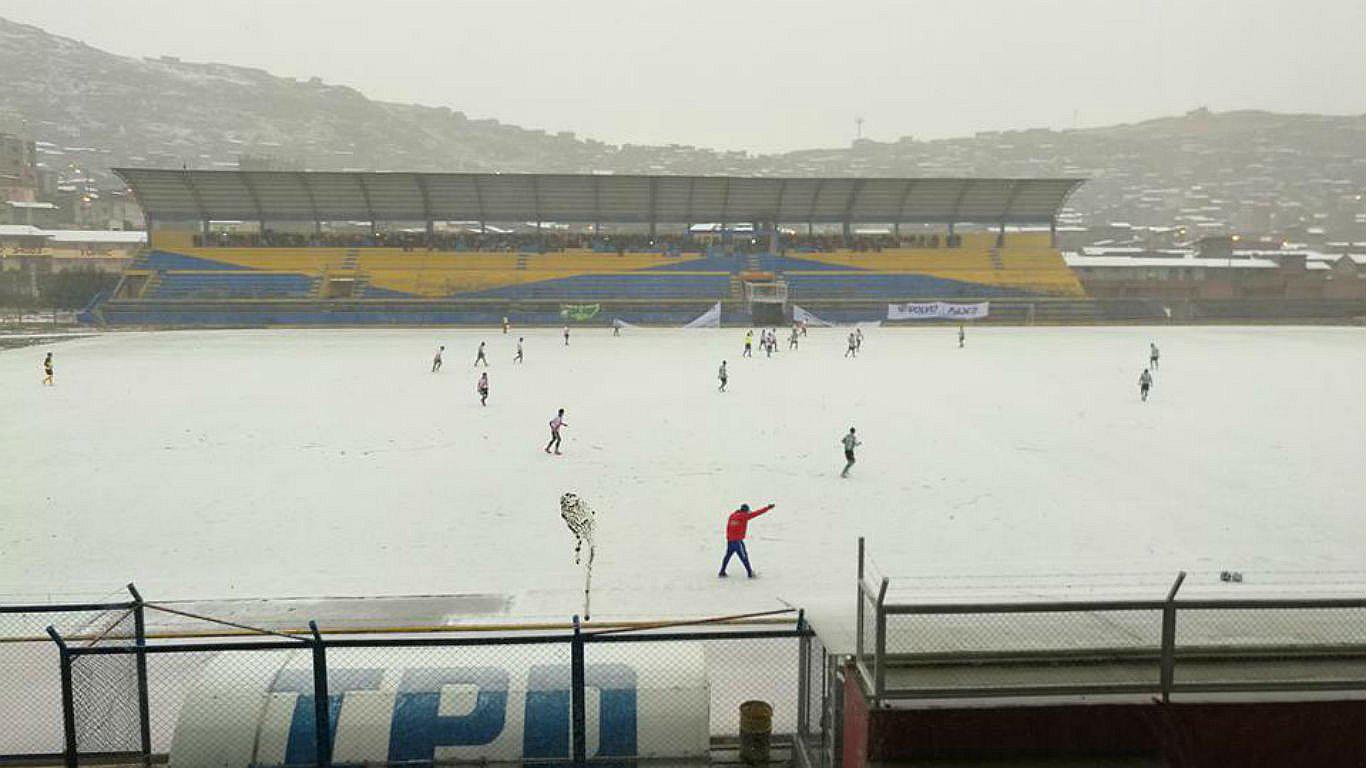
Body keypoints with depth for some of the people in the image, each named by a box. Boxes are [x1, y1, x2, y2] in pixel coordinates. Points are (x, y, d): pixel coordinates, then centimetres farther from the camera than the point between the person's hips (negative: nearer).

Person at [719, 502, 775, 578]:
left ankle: (722, 572, 21)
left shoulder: (732, 515, 9)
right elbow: (756, 513, -8)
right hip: (738, 540, -7)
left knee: (728, 556, 16)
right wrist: (768, 507, -4)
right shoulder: (744, 516, -9)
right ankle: (750, 573, 5)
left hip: (730, 540, 7)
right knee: (743, 556, 0)